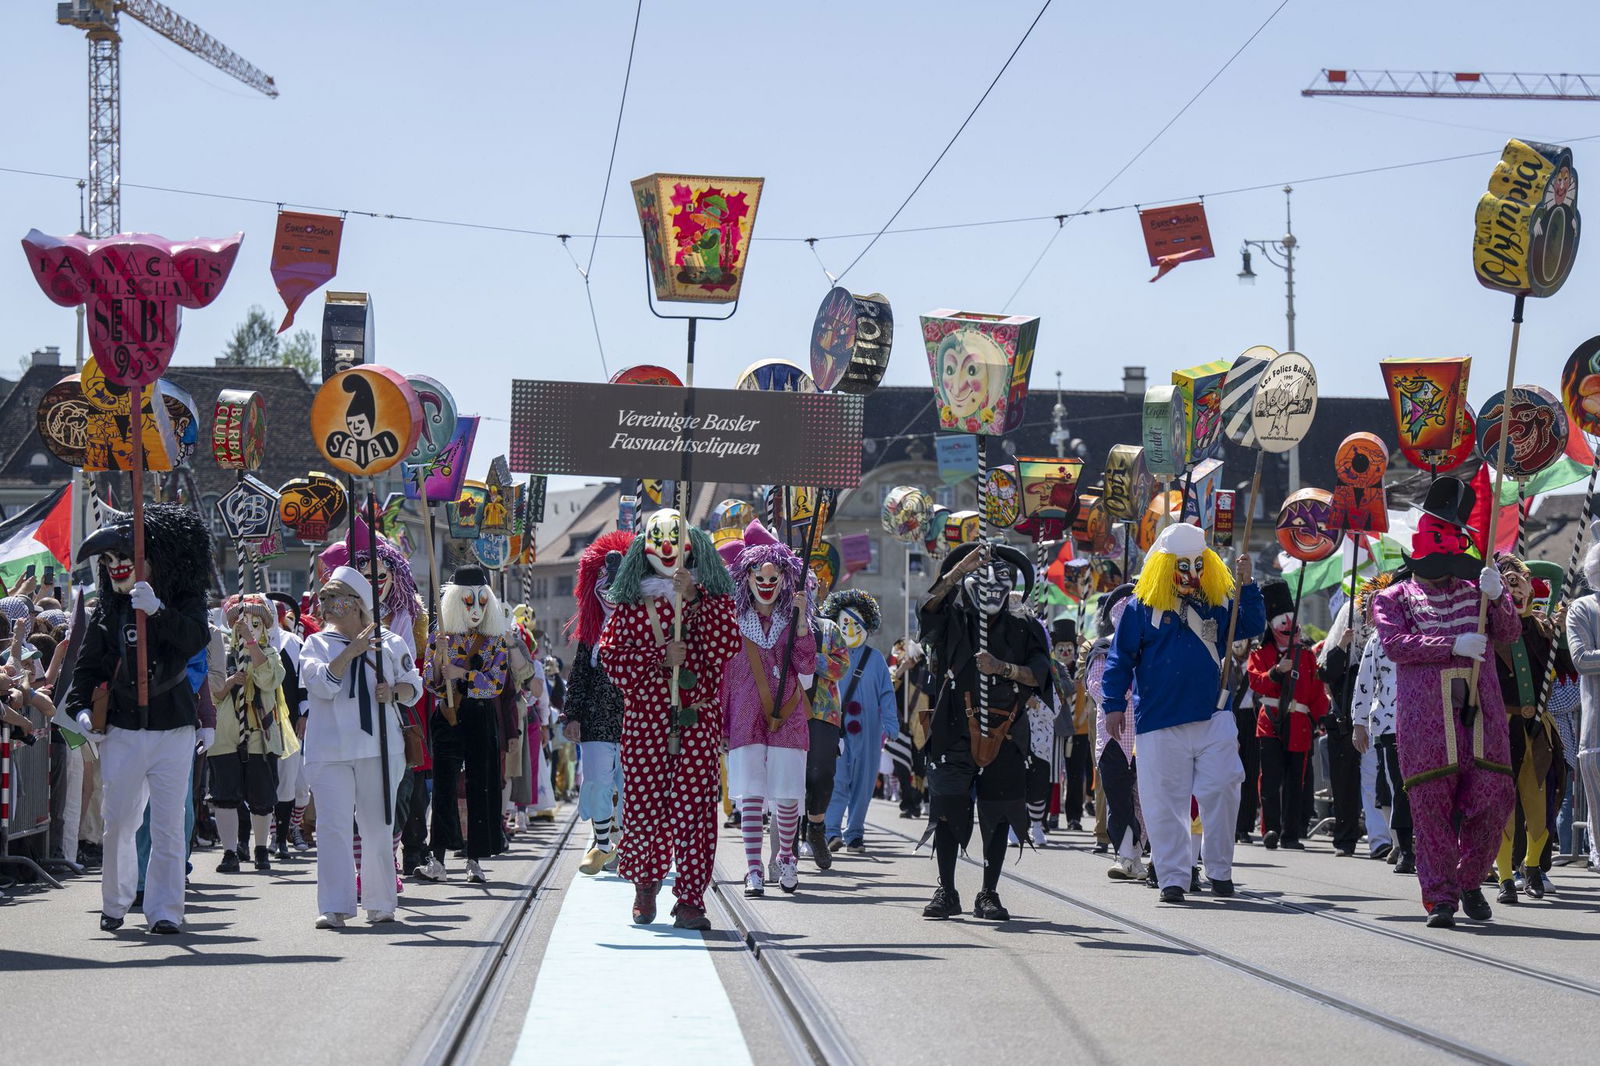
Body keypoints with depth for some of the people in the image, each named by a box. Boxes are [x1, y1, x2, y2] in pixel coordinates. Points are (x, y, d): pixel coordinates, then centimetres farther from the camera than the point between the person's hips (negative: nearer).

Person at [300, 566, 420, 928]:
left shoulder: (388, 643, 9)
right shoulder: (316, 644, 8)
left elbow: (413, 685, 12)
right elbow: (322, 684, -9)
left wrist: (394, 692, -9)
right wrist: (350, 652, -18)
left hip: (379, 747, 1)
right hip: (329, 749, -1)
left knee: (378, 826, 6)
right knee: (332, 826, -8)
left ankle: (379, 904, 16)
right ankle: (334, 907, -8)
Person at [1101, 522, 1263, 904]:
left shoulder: (1218, 604, 10)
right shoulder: (1142, 608, 2)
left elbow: (1253, 626, 4)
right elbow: (1120, 658, 4)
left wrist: (1247, 585, -8)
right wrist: (1114, 705, -1)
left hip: (1214, 718, 2)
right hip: (1160, 724, -2)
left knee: (1222, 792, -4)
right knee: (1165, 801, -1)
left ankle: (1220, 869, 11)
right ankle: (1173, 876, 7)